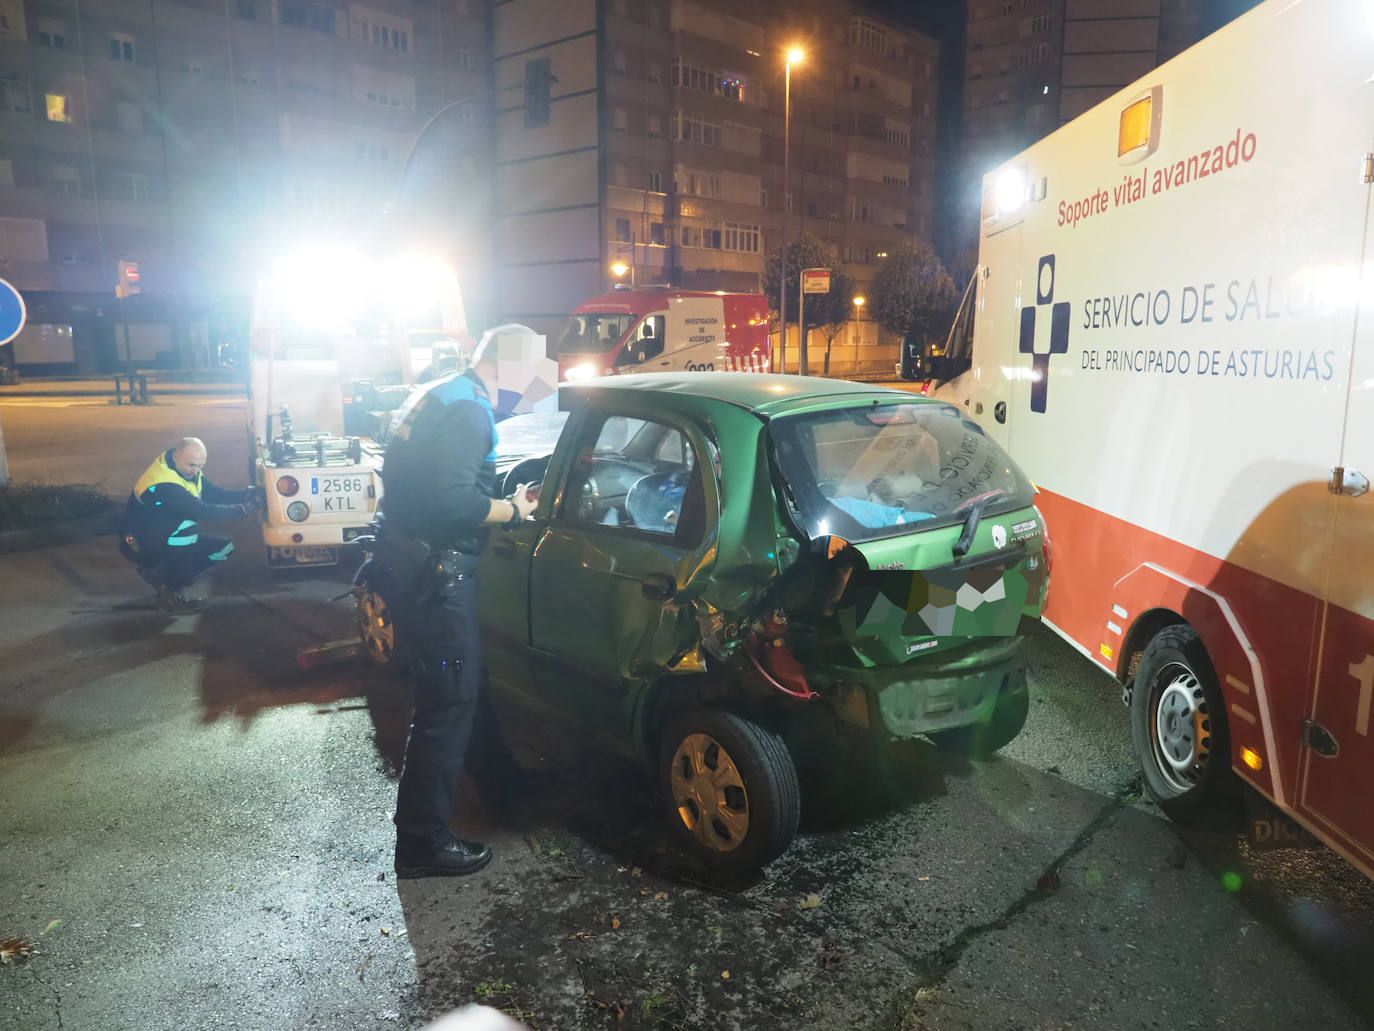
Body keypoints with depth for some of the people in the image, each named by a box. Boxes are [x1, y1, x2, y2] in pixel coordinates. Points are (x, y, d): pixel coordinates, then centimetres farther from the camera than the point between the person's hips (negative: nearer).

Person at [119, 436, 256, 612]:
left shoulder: (188, 470, -3)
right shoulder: (162, 484, -32)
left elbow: (215, 494, -3)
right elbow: (201, 511, -39)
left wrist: (247, 495, -19)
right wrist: (243, 509, -38)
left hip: (163, 539, 9)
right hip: (139, 546, -9)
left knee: (225, 547, 0)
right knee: (186, 526, -37)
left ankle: (159, 574, 6)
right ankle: (169, 594, -21)